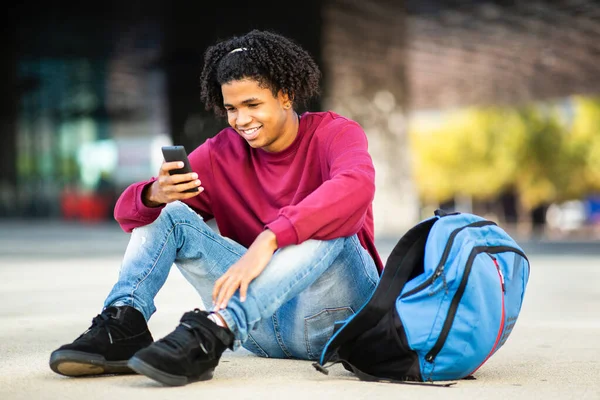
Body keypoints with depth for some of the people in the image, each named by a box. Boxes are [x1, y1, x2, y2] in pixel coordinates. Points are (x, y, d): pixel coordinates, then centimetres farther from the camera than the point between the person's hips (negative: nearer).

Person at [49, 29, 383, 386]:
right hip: (265, 331, 4)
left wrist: (268, 239, -44)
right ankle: (123, 327, -24)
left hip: (332, 310, -4)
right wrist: (154, 196, -25)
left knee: (329, 224, -32)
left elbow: (356, 184, -33)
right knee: (169, 214, -3)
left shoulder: (334, 134, -8)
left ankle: (212, 331, -45)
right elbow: (127, 211, 0)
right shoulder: (221, 154, 3)